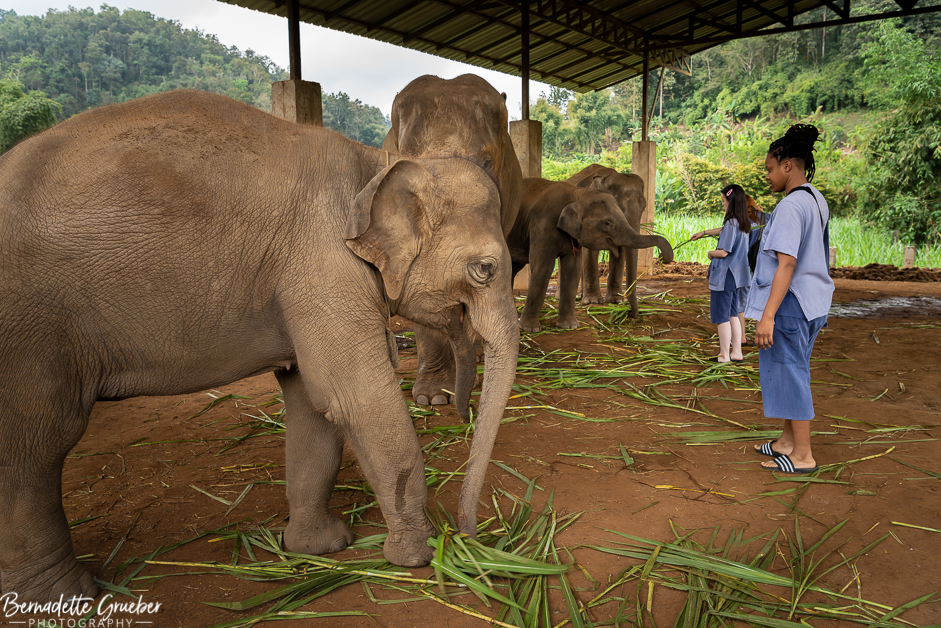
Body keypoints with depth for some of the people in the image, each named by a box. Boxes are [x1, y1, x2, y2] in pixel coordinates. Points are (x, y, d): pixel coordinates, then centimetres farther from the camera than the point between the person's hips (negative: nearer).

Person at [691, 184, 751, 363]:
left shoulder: (731, 223, -20)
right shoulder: (742, 224, 9)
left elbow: (723, 252, -23)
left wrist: (711, 253, -2)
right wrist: (703, 233, 41)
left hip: (724, 276, -9)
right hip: (735, 275, 9)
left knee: (721, 317, 1)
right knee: (732, 315, 15)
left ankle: (724, 355, 8)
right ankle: (736, 352, 20)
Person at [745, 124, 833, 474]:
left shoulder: (791, 206, -18)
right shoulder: (816, 201, 13)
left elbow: (787, 264, -24)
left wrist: (767, 316, -26)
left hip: (789, 302, -10)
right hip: (810, 301, 10)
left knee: (790, 373, -1)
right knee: (788, 370, 18)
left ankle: (803, 456, 10)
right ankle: (788, 441, 31)